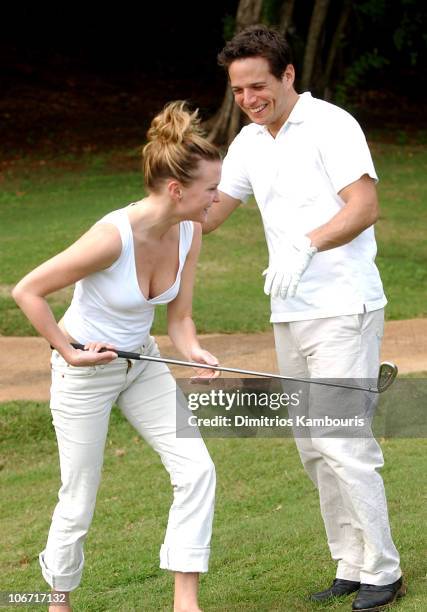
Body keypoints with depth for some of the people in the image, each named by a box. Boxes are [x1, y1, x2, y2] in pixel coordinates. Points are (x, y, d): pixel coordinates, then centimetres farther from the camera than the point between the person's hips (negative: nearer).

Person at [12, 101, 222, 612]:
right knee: (79, 502, 3)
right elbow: (27, 291, -21)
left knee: (196, 469, -7)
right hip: (86, 371, -6)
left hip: (143, 364, 6)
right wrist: (68, 352, -19)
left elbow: (178, 318, -1)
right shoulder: (113, 237, -31)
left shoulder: (189, 233, -11)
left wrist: (194, 352, -21)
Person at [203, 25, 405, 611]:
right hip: (289, 315, 8)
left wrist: (306, 245, -29)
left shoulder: (330, 124, -8)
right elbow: (210, 211, 20)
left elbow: (365, 206, -17)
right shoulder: (249, 143, 14)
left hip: (343, 309, -8)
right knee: (313, 449, 9)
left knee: (344, 444, -10)